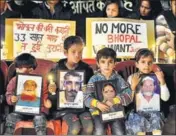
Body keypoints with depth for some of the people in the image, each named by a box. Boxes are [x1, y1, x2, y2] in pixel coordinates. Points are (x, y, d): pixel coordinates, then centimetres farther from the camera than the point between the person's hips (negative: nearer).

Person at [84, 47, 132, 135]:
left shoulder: (118, 79, 4)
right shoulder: (94, 79, 1)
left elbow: (128, 95, -5)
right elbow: (87, 98, -5)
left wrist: (114, 100, -19)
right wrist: (97, 104, -23)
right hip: (98, 111, -1)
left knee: (119, 132, -18)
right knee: (99, 131, -24)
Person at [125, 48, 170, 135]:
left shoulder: (156, 77, 0)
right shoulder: (132, 78, -2)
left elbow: (165, 98, -6)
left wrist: (162, 81, -17)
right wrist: (133, 86, -19)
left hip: (153, 110, 1)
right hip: (137, 110, 0)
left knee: (156, 117, -28)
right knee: (139, 121, -28)